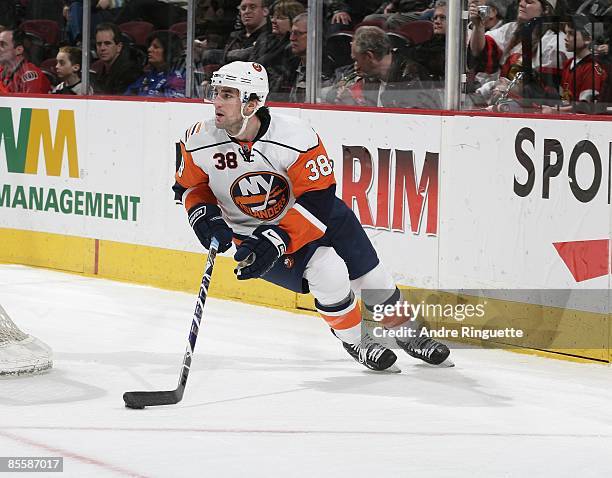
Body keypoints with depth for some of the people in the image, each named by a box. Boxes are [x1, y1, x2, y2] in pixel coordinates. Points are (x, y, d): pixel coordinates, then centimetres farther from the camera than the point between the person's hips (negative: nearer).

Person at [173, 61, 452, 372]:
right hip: (253, 229, 0)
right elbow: (192, 185, 1)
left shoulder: (294, 136, -29)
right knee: (328, 272, -24)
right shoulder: (199, 142, -19)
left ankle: (407, 333, 35)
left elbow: (318, 200, -28)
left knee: (370, 277, 7)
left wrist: (277, 239, -36)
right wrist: (205, 217, -19)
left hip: (317, 217, 1)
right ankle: (354, 340, 1)